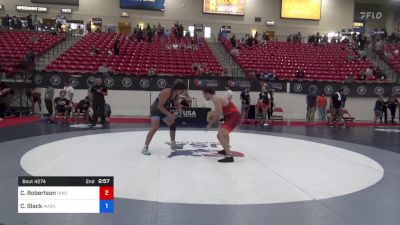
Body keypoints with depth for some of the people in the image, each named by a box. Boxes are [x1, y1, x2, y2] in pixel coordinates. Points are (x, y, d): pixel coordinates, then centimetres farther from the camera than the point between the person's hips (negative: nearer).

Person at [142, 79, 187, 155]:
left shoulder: (177, 95, -4)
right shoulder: (166, 92, -30)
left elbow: (176, 105, 8)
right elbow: (160, 106, -32)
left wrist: (179, 109, -16)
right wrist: (169, 114, -34)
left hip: (164, 110, 9)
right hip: (156, 110, -9)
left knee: (173, 124, 14)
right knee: (155, 128, -23)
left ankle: (173, 143, 31)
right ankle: (145, 147, -21)